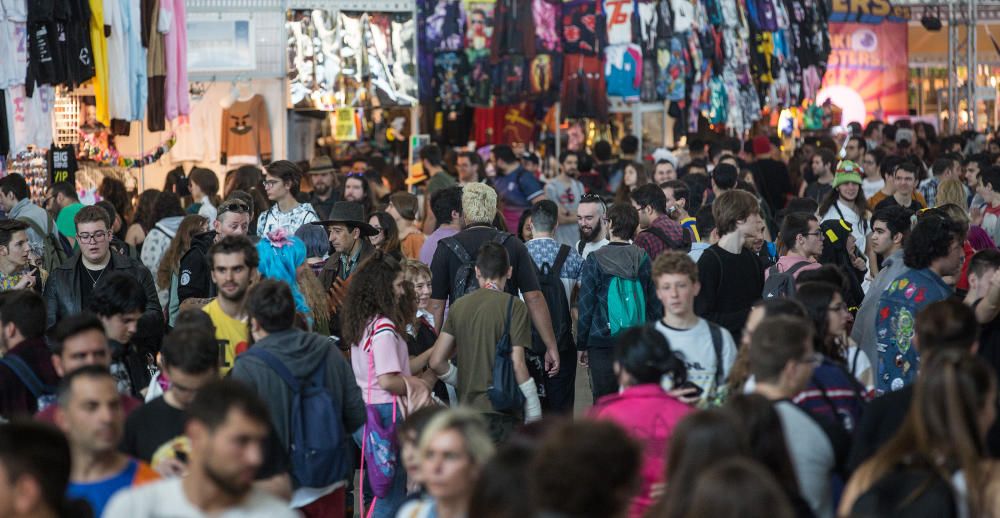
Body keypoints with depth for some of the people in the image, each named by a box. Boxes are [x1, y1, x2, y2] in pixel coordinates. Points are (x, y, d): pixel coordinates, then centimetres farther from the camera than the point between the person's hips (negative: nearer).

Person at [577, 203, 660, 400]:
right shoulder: (644, 259, 3)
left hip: (603, 341, -3)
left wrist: (581, 345, 5)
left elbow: (585, 306, -3)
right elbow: (655, 303, 7)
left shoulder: (595, 261, -5)